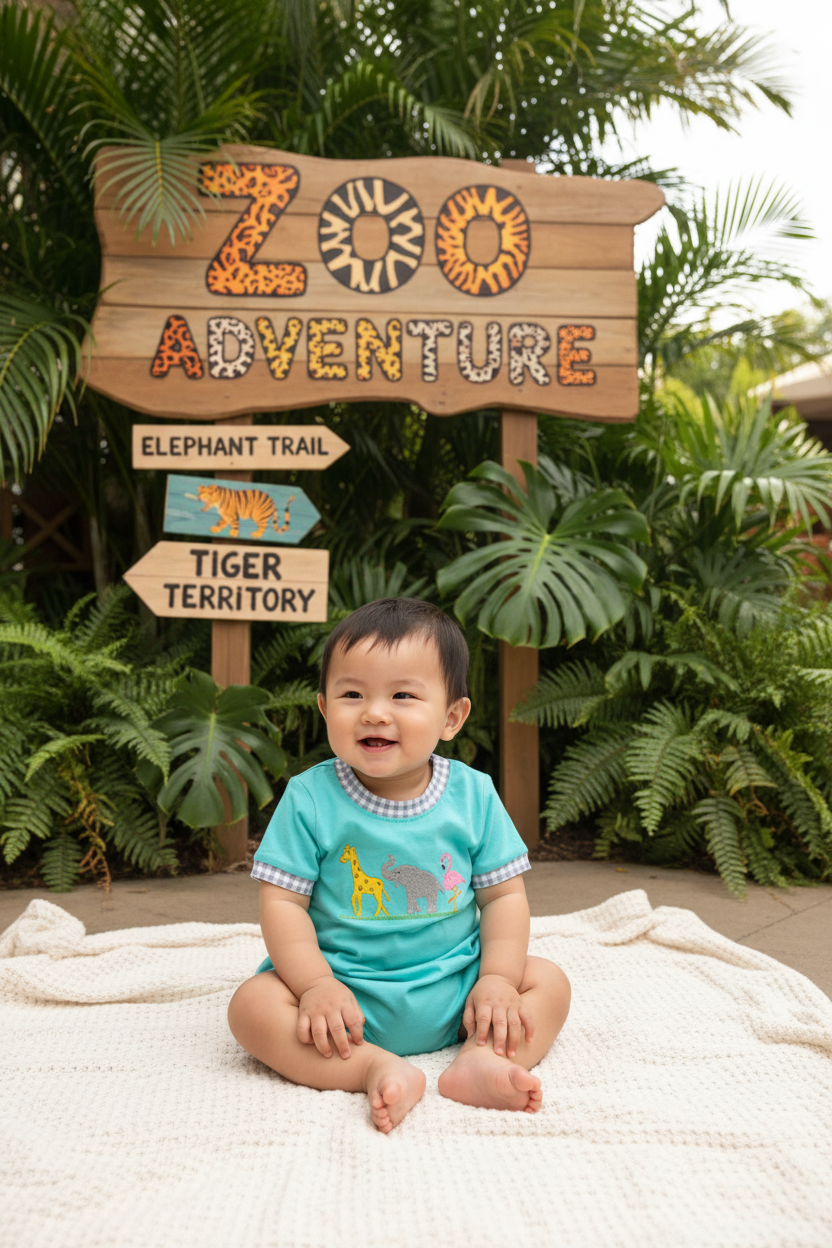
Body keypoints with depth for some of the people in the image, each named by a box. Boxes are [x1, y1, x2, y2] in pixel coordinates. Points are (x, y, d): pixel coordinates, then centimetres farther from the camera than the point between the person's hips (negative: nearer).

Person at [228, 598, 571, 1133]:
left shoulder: (474, 795, -4)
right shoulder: (310, 799, -10)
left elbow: (503, 895, 1)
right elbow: (282, 902, -9)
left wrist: (497, 979, -12)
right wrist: (317, 985, -21)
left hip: (454, 989, 2)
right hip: (345, 992, -2)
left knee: (549, 981, -9)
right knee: (253, 1004, -24)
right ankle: (379, 1069, -31)